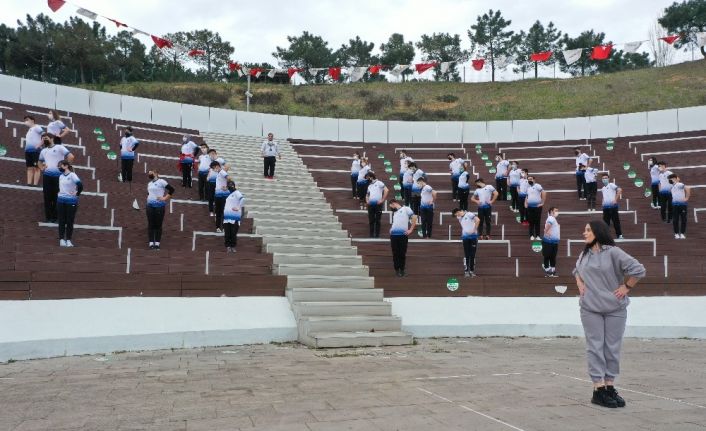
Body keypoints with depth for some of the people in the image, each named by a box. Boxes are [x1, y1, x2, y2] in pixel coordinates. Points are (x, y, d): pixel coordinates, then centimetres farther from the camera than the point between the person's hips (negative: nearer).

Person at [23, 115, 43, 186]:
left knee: (36, 167, -8)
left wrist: (39, 144, -18)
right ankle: (29, 183, 4)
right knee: (29, 168, 5)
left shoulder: (36, 127, -3)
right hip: (28, 150, 9)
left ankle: (35, 184, -10)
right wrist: (26, 147, 16)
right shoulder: (29, 130, 23)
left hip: (35, 150, -9)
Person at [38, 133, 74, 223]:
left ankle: (55, 217, 6)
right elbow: (40, 161, 36)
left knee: (56, 197, -1)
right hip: (46, 175, 6)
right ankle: (48, 216, 12)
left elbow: (71, 156, -11)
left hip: (58, 175, -6)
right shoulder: (43, 151, 19)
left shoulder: (59, 147, -2)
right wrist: (41, 168, 16)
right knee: (47, 196, 5)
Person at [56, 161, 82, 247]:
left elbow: (80, 185, -19)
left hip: (71, 201, -5)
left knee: (70, 221, 1)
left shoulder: (72, 175, -9)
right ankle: (62, 240, 10)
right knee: (62, 221, 5)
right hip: (61, 201, 5)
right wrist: (60, 193, 12)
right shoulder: (61, 176, 11)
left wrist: (77, 194, -9)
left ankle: (68, 240, 9)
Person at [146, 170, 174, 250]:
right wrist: (148, 196, 14)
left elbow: (172, 189, -10)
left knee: (158, 225, -2)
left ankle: (157, 243, 4)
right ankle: (151, 243, 7)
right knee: (151, 225, 4)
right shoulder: (149, 183, 17)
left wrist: (165, 198, -11)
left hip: (159, 206, -6)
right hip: (150, 205, 6)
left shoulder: (161, 181, -4)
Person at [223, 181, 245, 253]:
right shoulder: (229, 193, 19)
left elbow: (243, 199, -22)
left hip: (234, 217, -7)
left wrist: (238, 208, -19)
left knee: (233, 233, -2)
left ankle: (233, 247, 7)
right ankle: (228, 247, 7)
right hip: (227, 216, 7)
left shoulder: (237, 193, -5)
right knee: (227, 233, 3)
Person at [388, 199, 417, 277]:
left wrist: (411, 230, -8)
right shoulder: (394, 213, 22)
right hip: (393, 235, 5)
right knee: (395, 253, 4)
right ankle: (397, 269, 13)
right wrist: (391, 229, 8)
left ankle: (402, 270, 10)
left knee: (402, 253, 0)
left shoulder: (406, 209, 4)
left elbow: (414, 217, -4)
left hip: (403, 235, -5)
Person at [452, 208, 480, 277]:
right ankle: (466, 271, 3)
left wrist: (474, 229, -17)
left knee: (473, 255, 3)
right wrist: (462, 234, 11)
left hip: (473, 236, -4)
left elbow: (478, 220, -22)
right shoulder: (460, 218, 10)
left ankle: (472, 271, 12)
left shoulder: (469, 214, -12)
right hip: (465, 237, 4)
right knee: (466, 255, 0)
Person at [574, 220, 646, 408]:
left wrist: (626, 287, -7)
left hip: (615, 309, -3)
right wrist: (579, 283, 12)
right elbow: (576, 270, 29)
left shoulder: (613, 252, -9)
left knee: (612, 348, 6)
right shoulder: (584, 254, 10)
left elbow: (638, 269, -12)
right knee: (595, 347, 1)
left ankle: (610, 387, 17)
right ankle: (598, 390, 4)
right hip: (590, 309, 3)